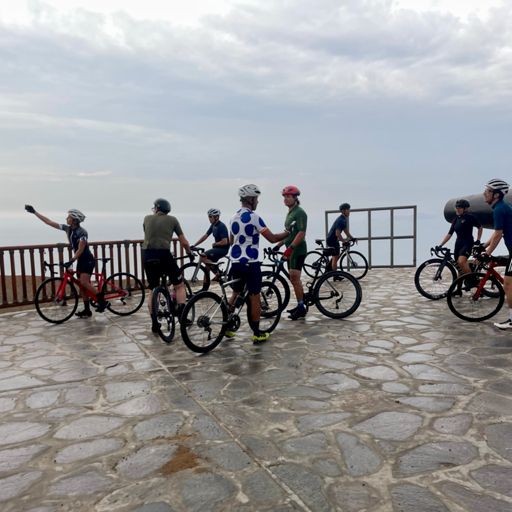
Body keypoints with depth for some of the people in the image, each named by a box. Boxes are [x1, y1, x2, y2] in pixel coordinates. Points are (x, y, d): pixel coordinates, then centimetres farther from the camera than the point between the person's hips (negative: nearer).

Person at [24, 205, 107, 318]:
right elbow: (49, 222, 6)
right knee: (82, 286, 6)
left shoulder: (82, 232, -19)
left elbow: (80, 250, -24)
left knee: (84, 282, -24)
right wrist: (34, 212, 5)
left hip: (88, 260, -8)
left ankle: (102, 300, -14)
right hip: (80, 261, 8)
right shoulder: (68, 229, 2)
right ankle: (87, 311, 12)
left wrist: (71, 261, -33)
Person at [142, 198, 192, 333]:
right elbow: (184, 242, 11)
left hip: (147, 255, 3)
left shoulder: (147, 218, 16)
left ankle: (154, 323, 15)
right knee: (179, 286, 13)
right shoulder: (172, 219, 11)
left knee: (153, 289, 16)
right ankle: (182, 315, -3)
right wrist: (189, 253, 29)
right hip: (164, 254, -3)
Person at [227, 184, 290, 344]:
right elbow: (272, 238, -15)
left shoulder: (234, 218, 10)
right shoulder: (254, 217, -14)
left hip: (236, 262, 7)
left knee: (235, 294, 19)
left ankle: (226, 326, 22)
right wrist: (288, 232, 0)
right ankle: (257, 334, 7)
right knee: (254, 298, 1)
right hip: (251, 263, -7)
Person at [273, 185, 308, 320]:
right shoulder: (290, 213, 17)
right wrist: (278, 245, 17)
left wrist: (290, 248, -28)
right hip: (291, 250, 9)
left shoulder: (300, 213, -12)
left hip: (297, 250, -9)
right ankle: (300, 305, 19)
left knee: (294, 278, -11)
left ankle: (301, 307, -5)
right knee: (294, 279, 11)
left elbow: (301, 233, -21)